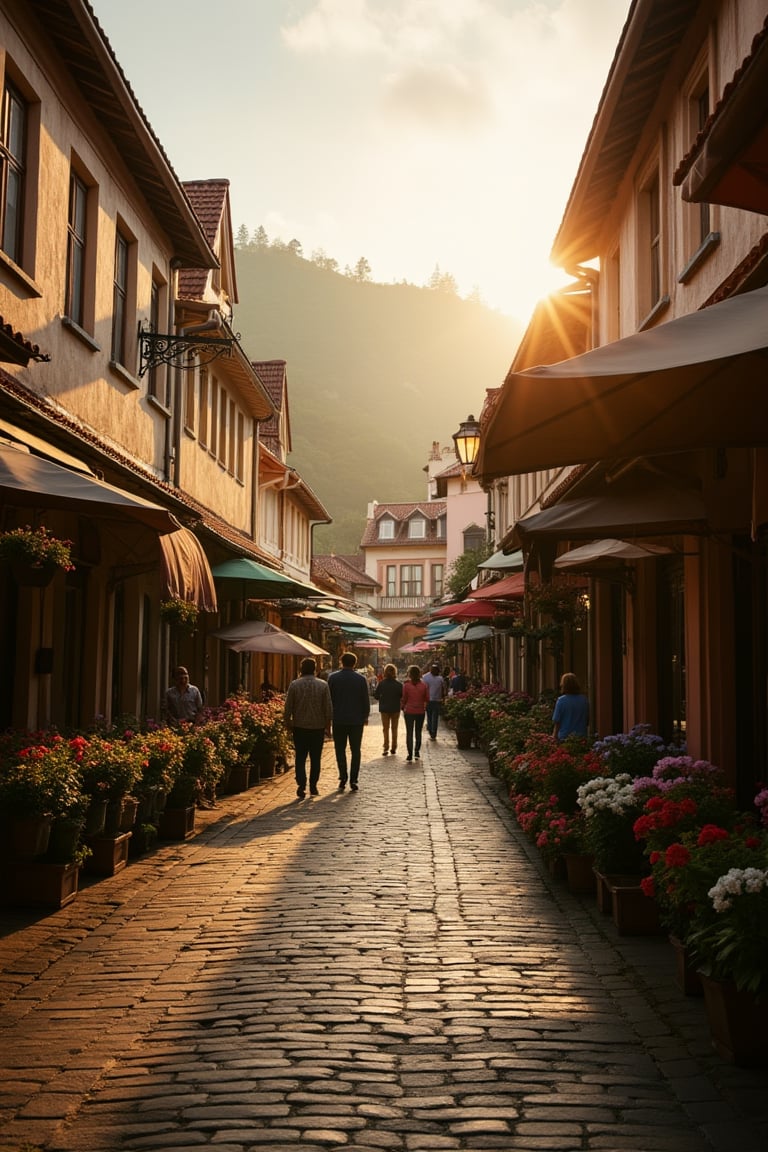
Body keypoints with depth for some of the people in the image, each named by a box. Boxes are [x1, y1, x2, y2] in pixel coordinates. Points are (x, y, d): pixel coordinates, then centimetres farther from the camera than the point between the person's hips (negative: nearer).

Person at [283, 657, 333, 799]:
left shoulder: (294, 685, -4)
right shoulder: (323, 685, -3)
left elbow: (287, 709, -3)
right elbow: (328, 709, -1)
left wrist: (288, 724, 11)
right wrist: (328, 726, 9)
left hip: (300, 727, 0)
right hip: (318, 727, 1)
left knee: (300, 758, 5)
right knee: (315, 758, 12)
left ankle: (301, 785, -11)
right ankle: (313, 786, 15)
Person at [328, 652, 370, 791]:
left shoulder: (333, 678, -4)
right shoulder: (361, 679, -4)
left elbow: (329, 698, 0)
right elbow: (366, 700, 1)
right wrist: (365, 716, 14)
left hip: (339, 720, 0)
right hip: (356, 720, 0)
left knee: (340, 750, 9)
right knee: (355, 751, 7)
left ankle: (343, 779, 4)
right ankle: (353, 780, 2)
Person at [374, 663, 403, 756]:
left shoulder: (381, 684, -12)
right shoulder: (398, 684, -11)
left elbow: (376, 696, -7)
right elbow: (402, 697, -7)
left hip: (384, 709, 0)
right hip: (395, 709, 1)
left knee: (385, 729, 10)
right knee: (394, 729, 14)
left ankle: (386, 748, 2)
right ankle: (393, 748, 16)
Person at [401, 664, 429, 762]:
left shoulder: (406, 685, -10)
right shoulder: (423, 685, -6)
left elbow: (404, 699, -5)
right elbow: (427, 699, -1)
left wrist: (403, 708, 13)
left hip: (409, 711, -2)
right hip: (420, 712, 2)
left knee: (409, 733, 5)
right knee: (418, 732, 16)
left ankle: (410, 754, 0)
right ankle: (417, 752, 19)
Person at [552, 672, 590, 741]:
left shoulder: (561, 700, -11)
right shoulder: (584, 700, 0)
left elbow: (556, 721, -7)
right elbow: (588, 720, 10)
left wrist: (555, 736, 5)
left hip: (564, 737, -3)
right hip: (581, 737, 3)